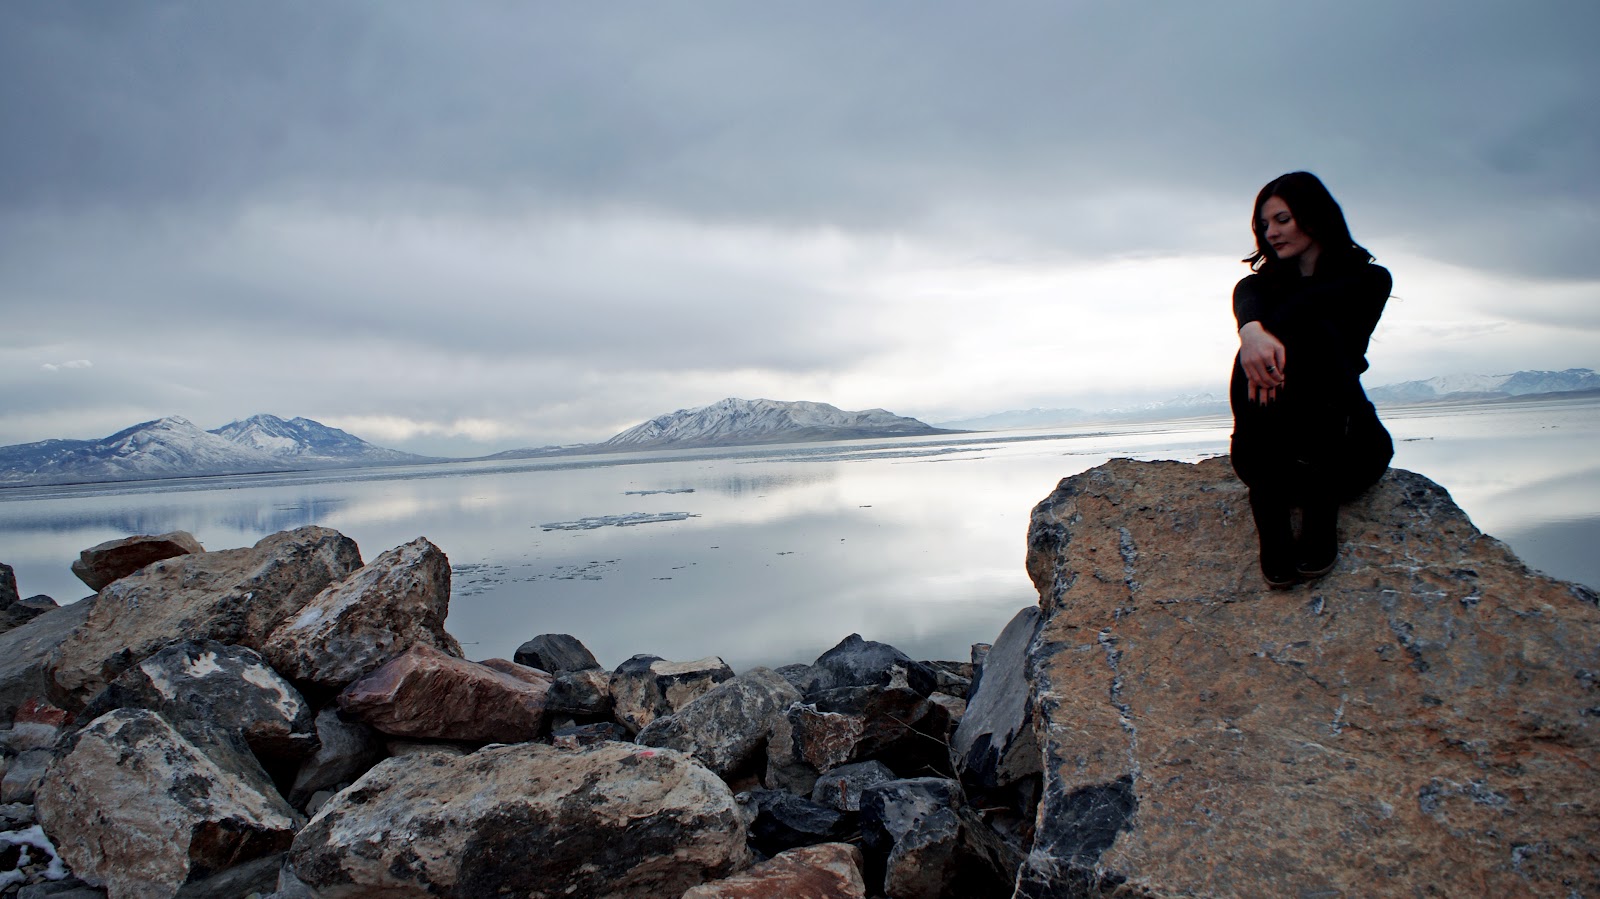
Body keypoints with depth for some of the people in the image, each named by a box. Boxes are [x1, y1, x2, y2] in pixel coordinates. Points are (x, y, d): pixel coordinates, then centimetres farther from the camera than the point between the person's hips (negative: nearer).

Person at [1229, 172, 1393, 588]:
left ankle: (1320, 519, -32)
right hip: (1273, 455, 2)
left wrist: (1273, 329, -35)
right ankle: (1272, 528, -34)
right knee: (1257, 360, -28)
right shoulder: (1264, 282, 14)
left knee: (1314, 333, -28)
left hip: (1346, 451, -2)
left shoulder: (1369, 279, 8)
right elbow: (1246, 300, -14)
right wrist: (1252, 329, -37)